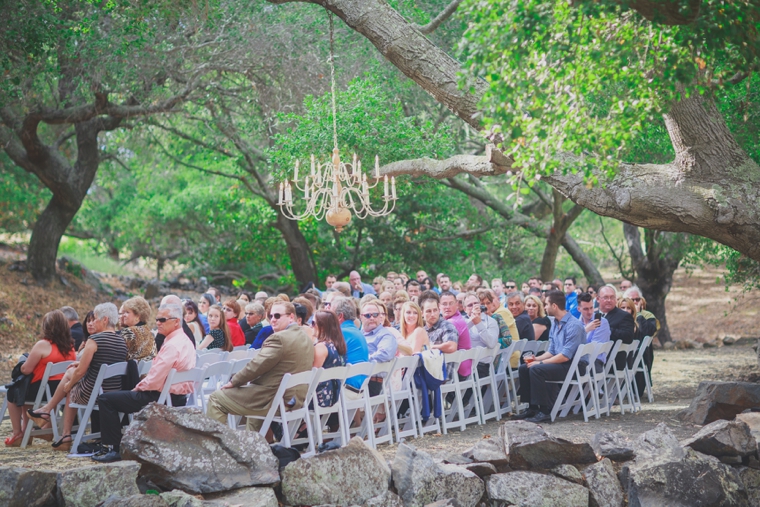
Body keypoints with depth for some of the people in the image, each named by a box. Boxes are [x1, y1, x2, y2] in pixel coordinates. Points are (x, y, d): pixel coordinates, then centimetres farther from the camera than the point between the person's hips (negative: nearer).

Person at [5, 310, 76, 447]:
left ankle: (17, 434, 23)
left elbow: (26, 370, -13)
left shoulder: (42, 345, -16)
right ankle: (25, 430, 35)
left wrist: (21, 365, 11)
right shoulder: (70, 346, 4)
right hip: (63, 392, 7)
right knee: (23, 391, 32)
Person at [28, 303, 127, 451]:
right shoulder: (122, 342, 6)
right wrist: (83, 363, 22)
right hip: (115, 393, 6)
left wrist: (68, 385, 6)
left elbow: (81, 371, -12)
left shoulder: (94, 339, -15)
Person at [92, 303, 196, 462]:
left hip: (163, 398, -11)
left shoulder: (173, 345, -21)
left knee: (106, 399, -3)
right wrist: (142, 385, 8)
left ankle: (113, 449, 0)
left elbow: (155, 380, -24)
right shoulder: (185, 341, 11)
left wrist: (138, 388, -6)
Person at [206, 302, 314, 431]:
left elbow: (256, 366, -17)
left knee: (216, 398, -1)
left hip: (274, 400, -10)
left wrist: (233, 382, -3)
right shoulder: (307, 339, 12)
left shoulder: (279, 338, -17)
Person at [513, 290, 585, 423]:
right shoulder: (556, 324, 14)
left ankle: (545, 412, -24)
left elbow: (565, 356, -23)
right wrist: (536, 358, 0)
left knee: (536, 370, -28)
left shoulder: (574, 325, -17)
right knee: (524, 368, 1)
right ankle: (533, 408, 2)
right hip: (558, 362, 10)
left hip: (571, 366, -10)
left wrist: (540, 362, -18)